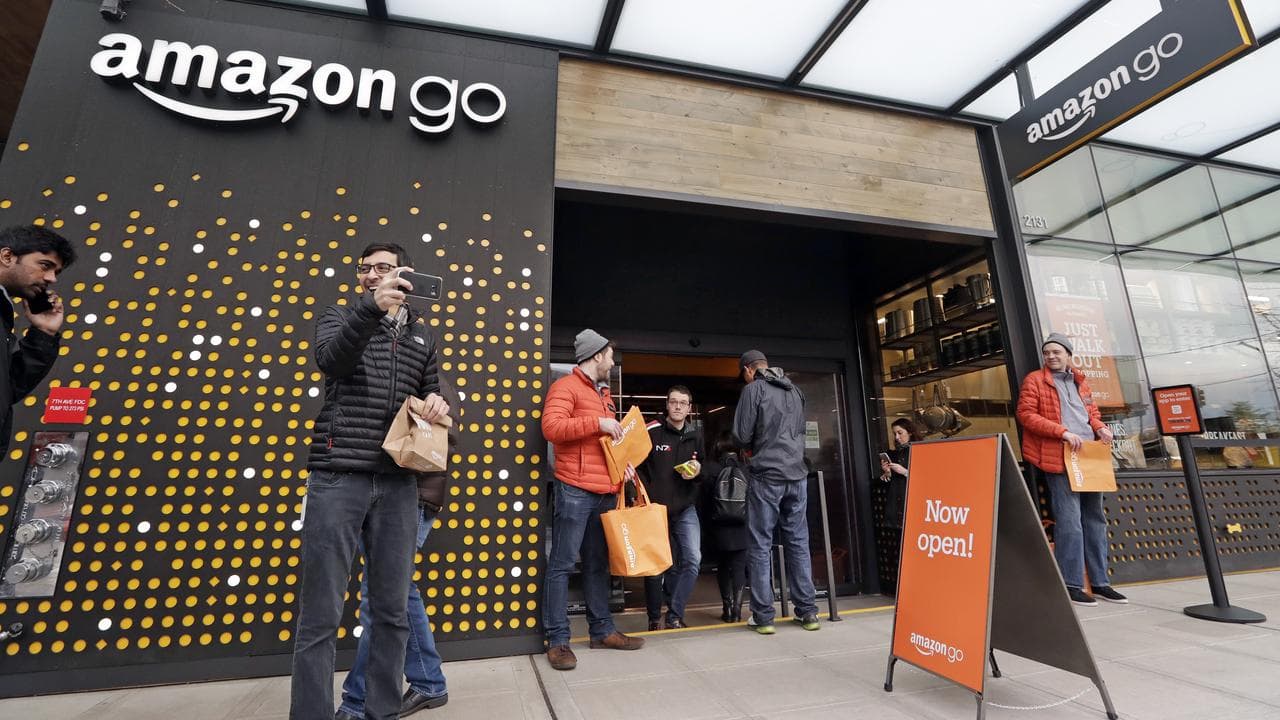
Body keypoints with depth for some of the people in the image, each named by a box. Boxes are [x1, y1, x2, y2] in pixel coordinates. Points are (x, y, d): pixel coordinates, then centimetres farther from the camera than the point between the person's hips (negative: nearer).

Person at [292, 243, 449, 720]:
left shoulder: (423, 337, 16)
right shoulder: (341, 316, 7)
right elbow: (329, 361, -15)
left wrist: (437, 404, -2)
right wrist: (371, 308, -29)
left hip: (397, 485, 3)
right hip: (337, 478, -3)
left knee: (391, 610, 10)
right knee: (321, 613, 1)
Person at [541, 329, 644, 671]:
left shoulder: (603, 393, 21)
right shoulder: (565, 386, -5)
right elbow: (551, 427, -21)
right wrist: (597, 422, -20)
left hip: (605, 491, 9)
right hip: (575, 490, -8)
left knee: (598, 563, 15)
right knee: (562, 564, -1)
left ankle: (602, 630, 24)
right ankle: (558, 639, 7)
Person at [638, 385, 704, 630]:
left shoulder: (696, 436, 6)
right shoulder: (652, 432, -8)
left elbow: (706, 475, 13)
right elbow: (637, 467, -7)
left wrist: (698, 472, -9)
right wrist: (648, 498, -15)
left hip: (685, 509, 3)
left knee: (693, 560, -9)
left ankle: (675, 615, 6)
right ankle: (655, 617, 23)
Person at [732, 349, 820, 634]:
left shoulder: (754, 389, -5)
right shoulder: (795, 390, 14)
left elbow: (741, 435, -7)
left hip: (766, 476, -5)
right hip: (797, 475, 5)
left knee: (760, 545, 2)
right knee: (798, 542, 11)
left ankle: (763, 616, 6)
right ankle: (807, 611, 16)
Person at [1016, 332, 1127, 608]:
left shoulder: (1080, 381, 20)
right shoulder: (1035, 380, 0)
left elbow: (1092, 412, 25)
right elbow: (1025, 414, -9)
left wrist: (1100, 427, 2)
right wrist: (1063, 432, -18)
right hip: (1060, 459, -7)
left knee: (1095, 520, 11)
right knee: (1069, 522, -9)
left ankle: (1100, 583, 21)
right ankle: (1071, 585, -1)